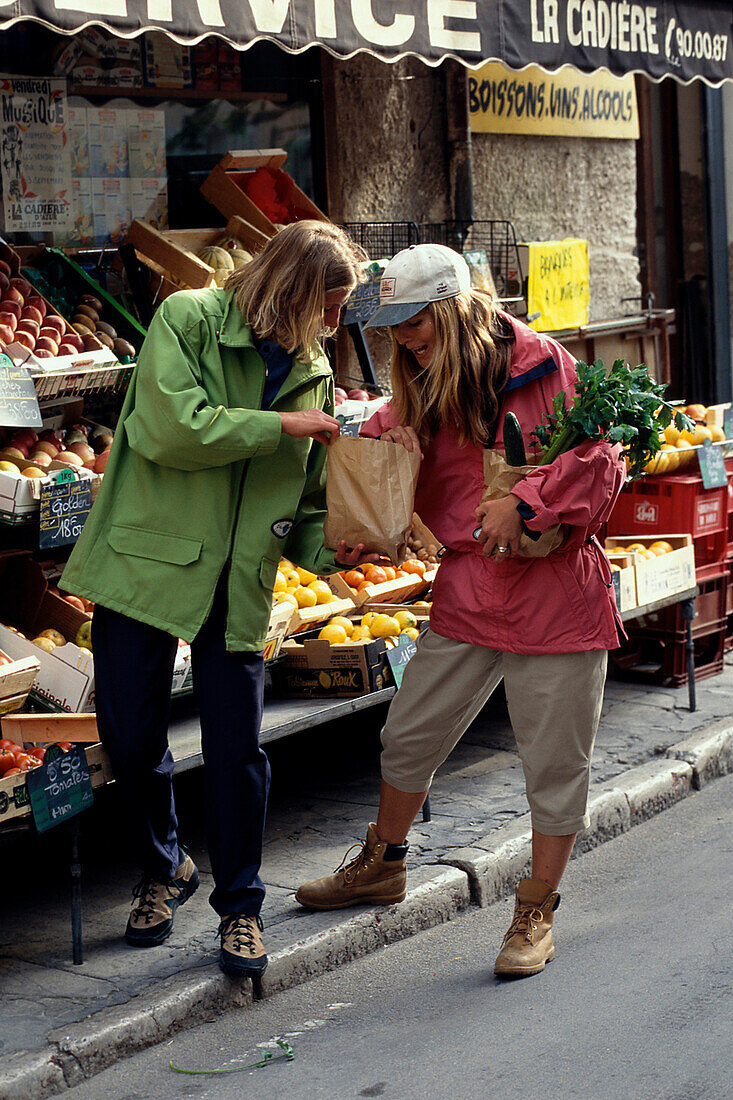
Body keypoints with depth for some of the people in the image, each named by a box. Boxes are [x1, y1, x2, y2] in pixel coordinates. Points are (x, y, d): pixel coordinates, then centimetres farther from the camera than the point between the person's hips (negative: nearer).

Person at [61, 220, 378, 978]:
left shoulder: (312, 371, 10)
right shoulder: (188, 319, -7)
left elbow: (305, 497, 13)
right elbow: (171, 427, -21)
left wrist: (327, 548, -6)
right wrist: (282, 425, -15)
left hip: (238, 585, 3)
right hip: (147, 562, -3)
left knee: (237, 750, 2)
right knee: (132, 739, 5)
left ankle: (240, 908, 18)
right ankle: (163, 870, 31)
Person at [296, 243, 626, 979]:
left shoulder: (543, 366, -10)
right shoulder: (426, 386, 7)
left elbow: (601, 463, -11)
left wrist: (525, 503, -22)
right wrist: (391, 439, -4)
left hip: (557, 593, -5)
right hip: (466, 590, 6)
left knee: (555, 762, 4)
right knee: (408, 736, 14)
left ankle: (537, 912, 19)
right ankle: (382, 864, 38)